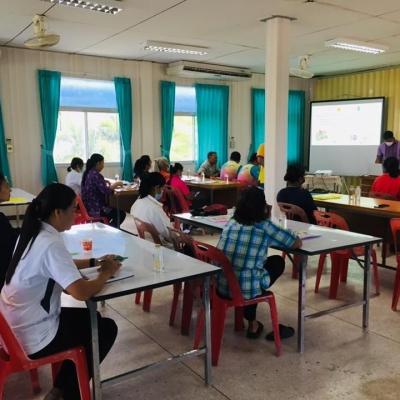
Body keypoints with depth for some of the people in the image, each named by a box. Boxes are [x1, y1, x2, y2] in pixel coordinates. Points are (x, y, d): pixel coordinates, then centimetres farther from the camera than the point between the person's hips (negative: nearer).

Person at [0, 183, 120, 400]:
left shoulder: (33, 234, 2)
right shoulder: (51, 244, -27)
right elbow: (82, 292, -34)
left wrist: (94, 262, 9)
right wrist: (106, 273, -14)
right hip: (33, 339, -9)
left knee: (90, 317, 22)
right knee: (107, 328, 9)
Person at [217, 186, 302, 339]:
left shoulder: (231, 222, 8)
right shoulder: (265, 227, -8)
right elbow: (297, 243, 2)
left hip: (221, 286, 5)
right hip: (246, 290, -5)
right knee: (277, 262, 20)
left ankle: (252, 323, 39)